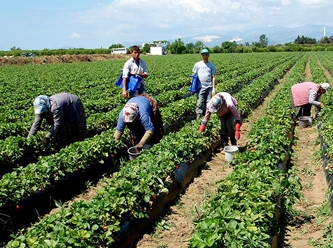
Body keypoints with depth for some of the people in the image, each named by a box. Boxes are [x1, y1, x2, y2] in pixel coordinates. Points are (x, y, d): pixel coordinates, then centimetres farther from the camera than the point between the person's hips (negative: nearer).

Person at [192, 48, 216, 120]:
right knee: (200, 103, -7)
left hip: (209, 87, 1)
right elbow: (193, 76, 10)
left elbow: (213, 77, 5)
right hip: (200, 87, -1)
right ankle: (198, 117, -6)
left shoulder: (211, 65, 7)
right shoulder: (197, 64, 7)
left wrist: (213, 88, -2)